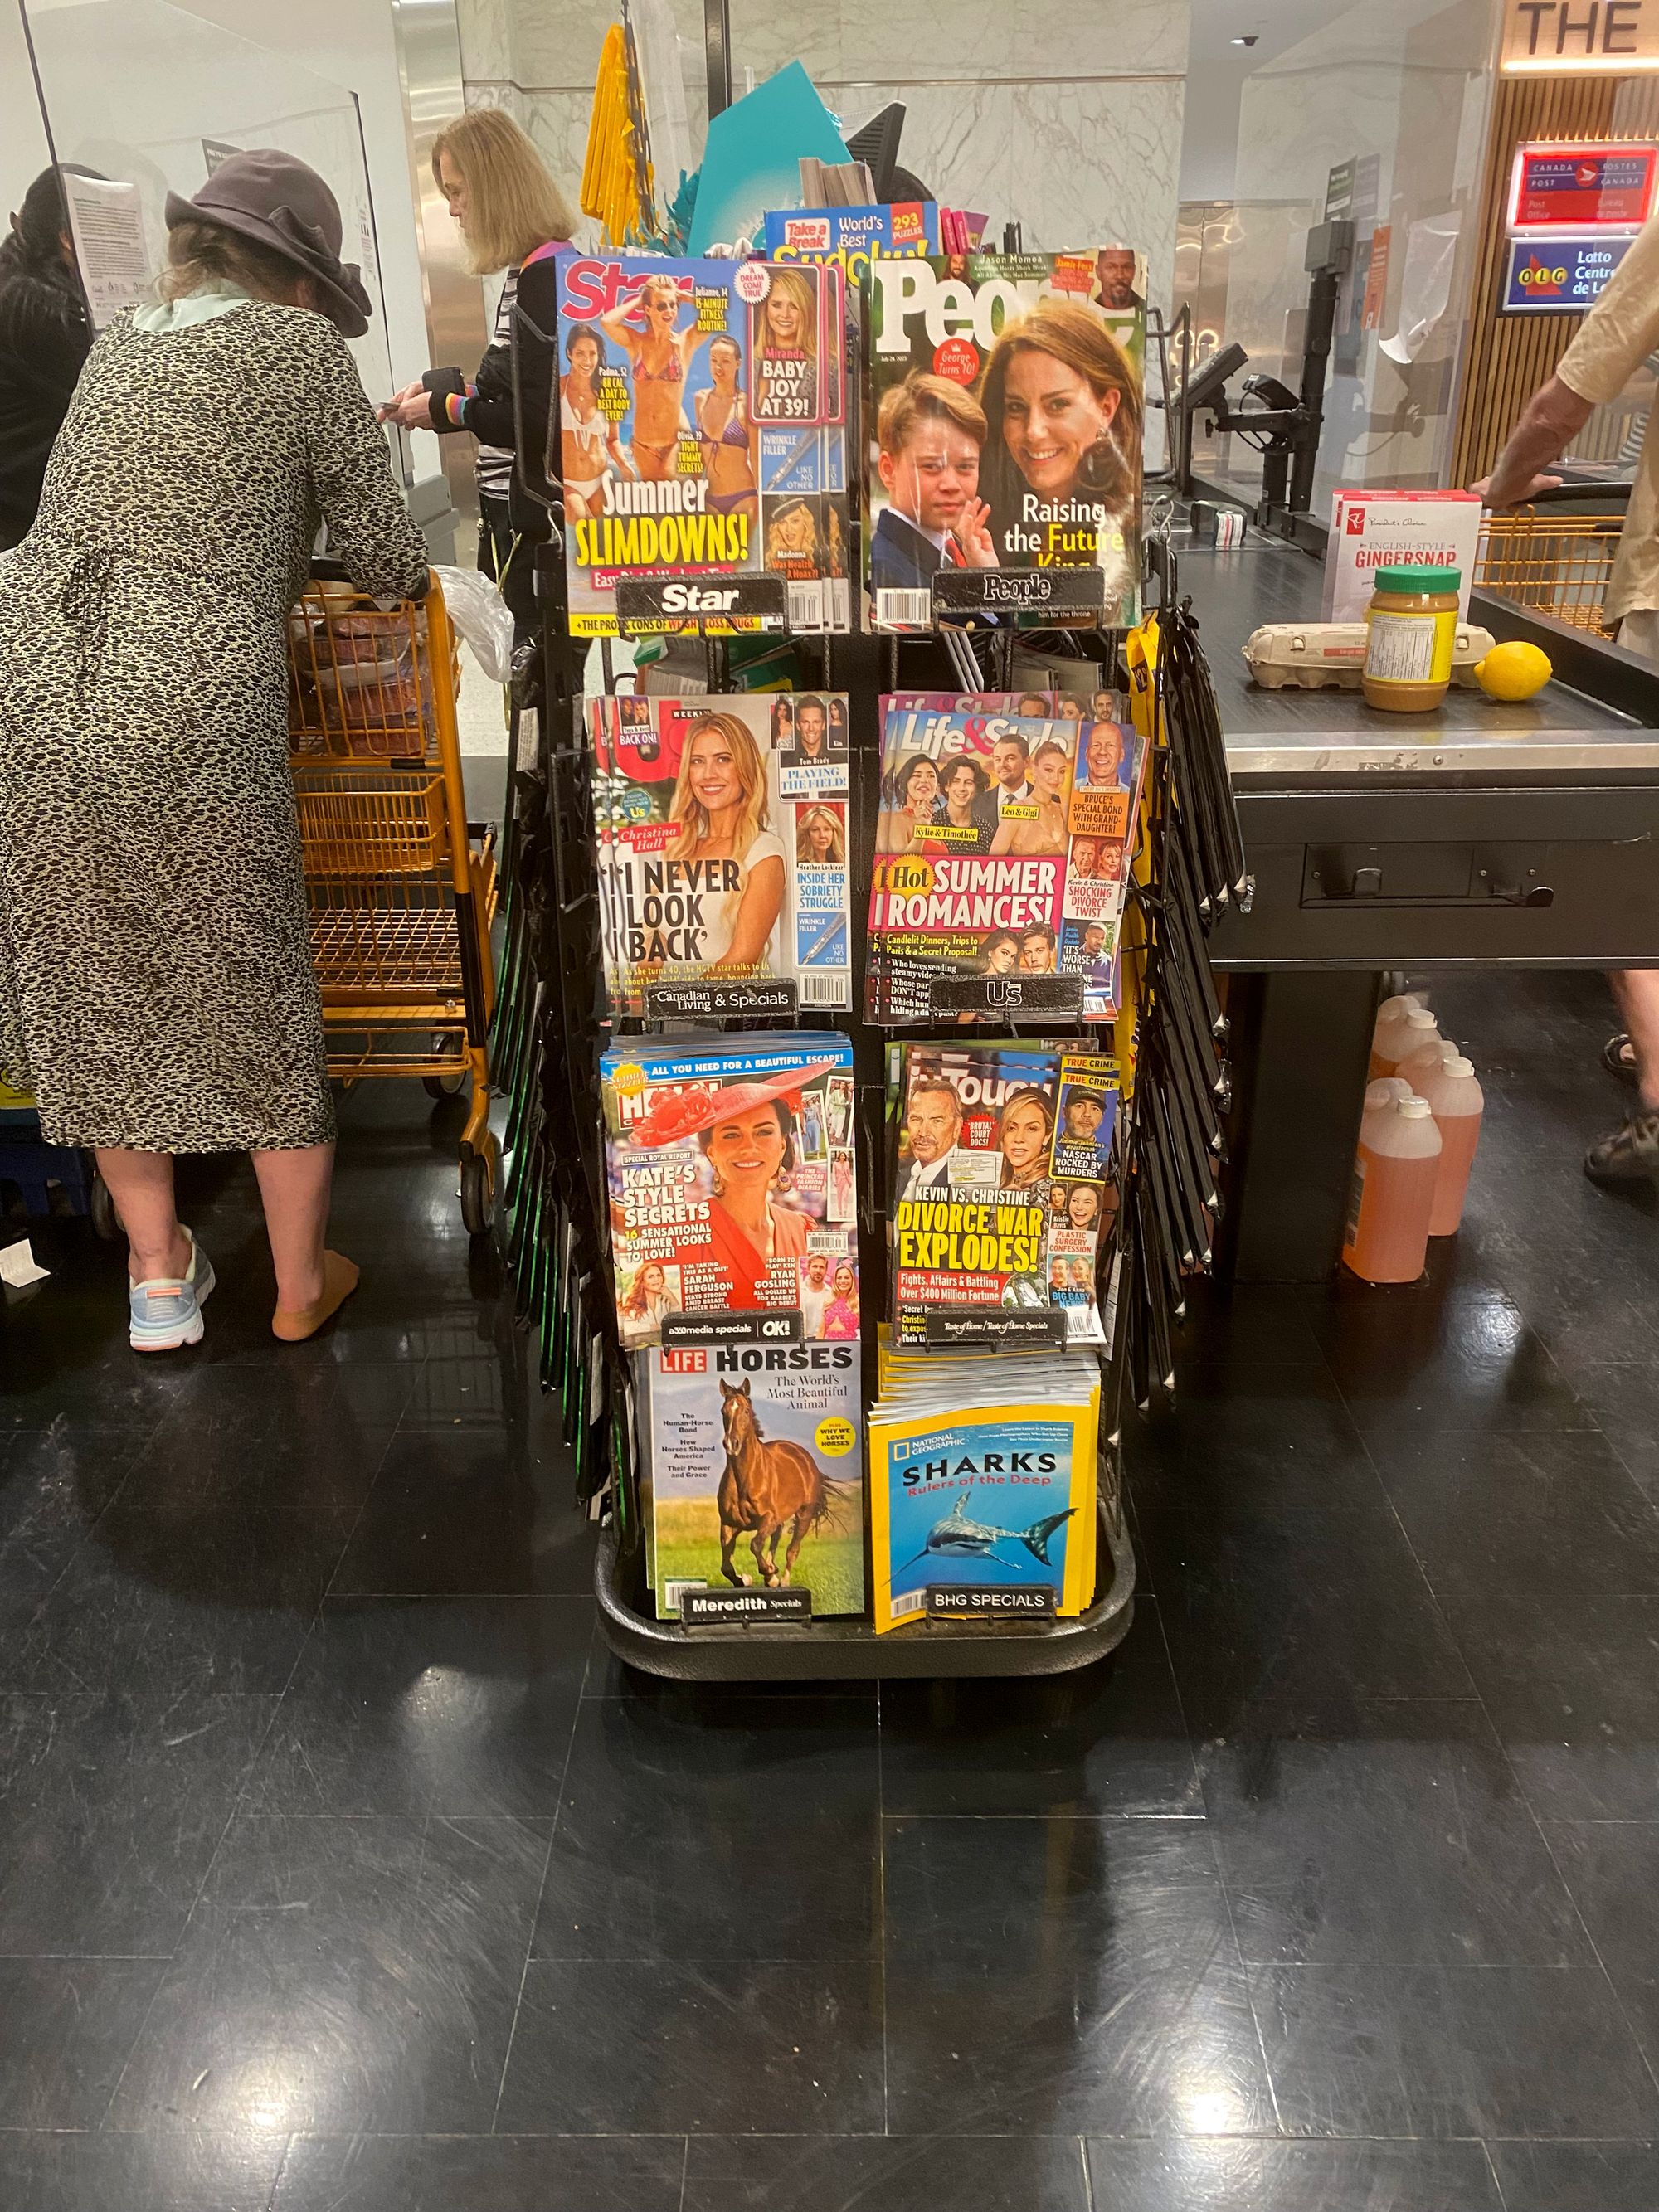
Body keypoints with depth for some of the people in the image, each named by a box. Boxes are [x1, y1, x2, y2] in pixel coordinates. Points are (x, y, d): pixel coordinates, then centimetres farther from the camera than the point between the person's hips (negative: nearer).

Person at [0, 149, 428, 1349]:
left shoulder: (115, 345, 20)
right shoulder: (301, 347, 4)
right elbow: (382, 554, 4)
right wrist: (406, 570, 29)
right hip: (193, 718, -5)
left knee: (97, 995, 16)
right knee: (256, 1000, 9)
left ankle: (160, 1278, 29)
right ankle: (302, 1285, 25)